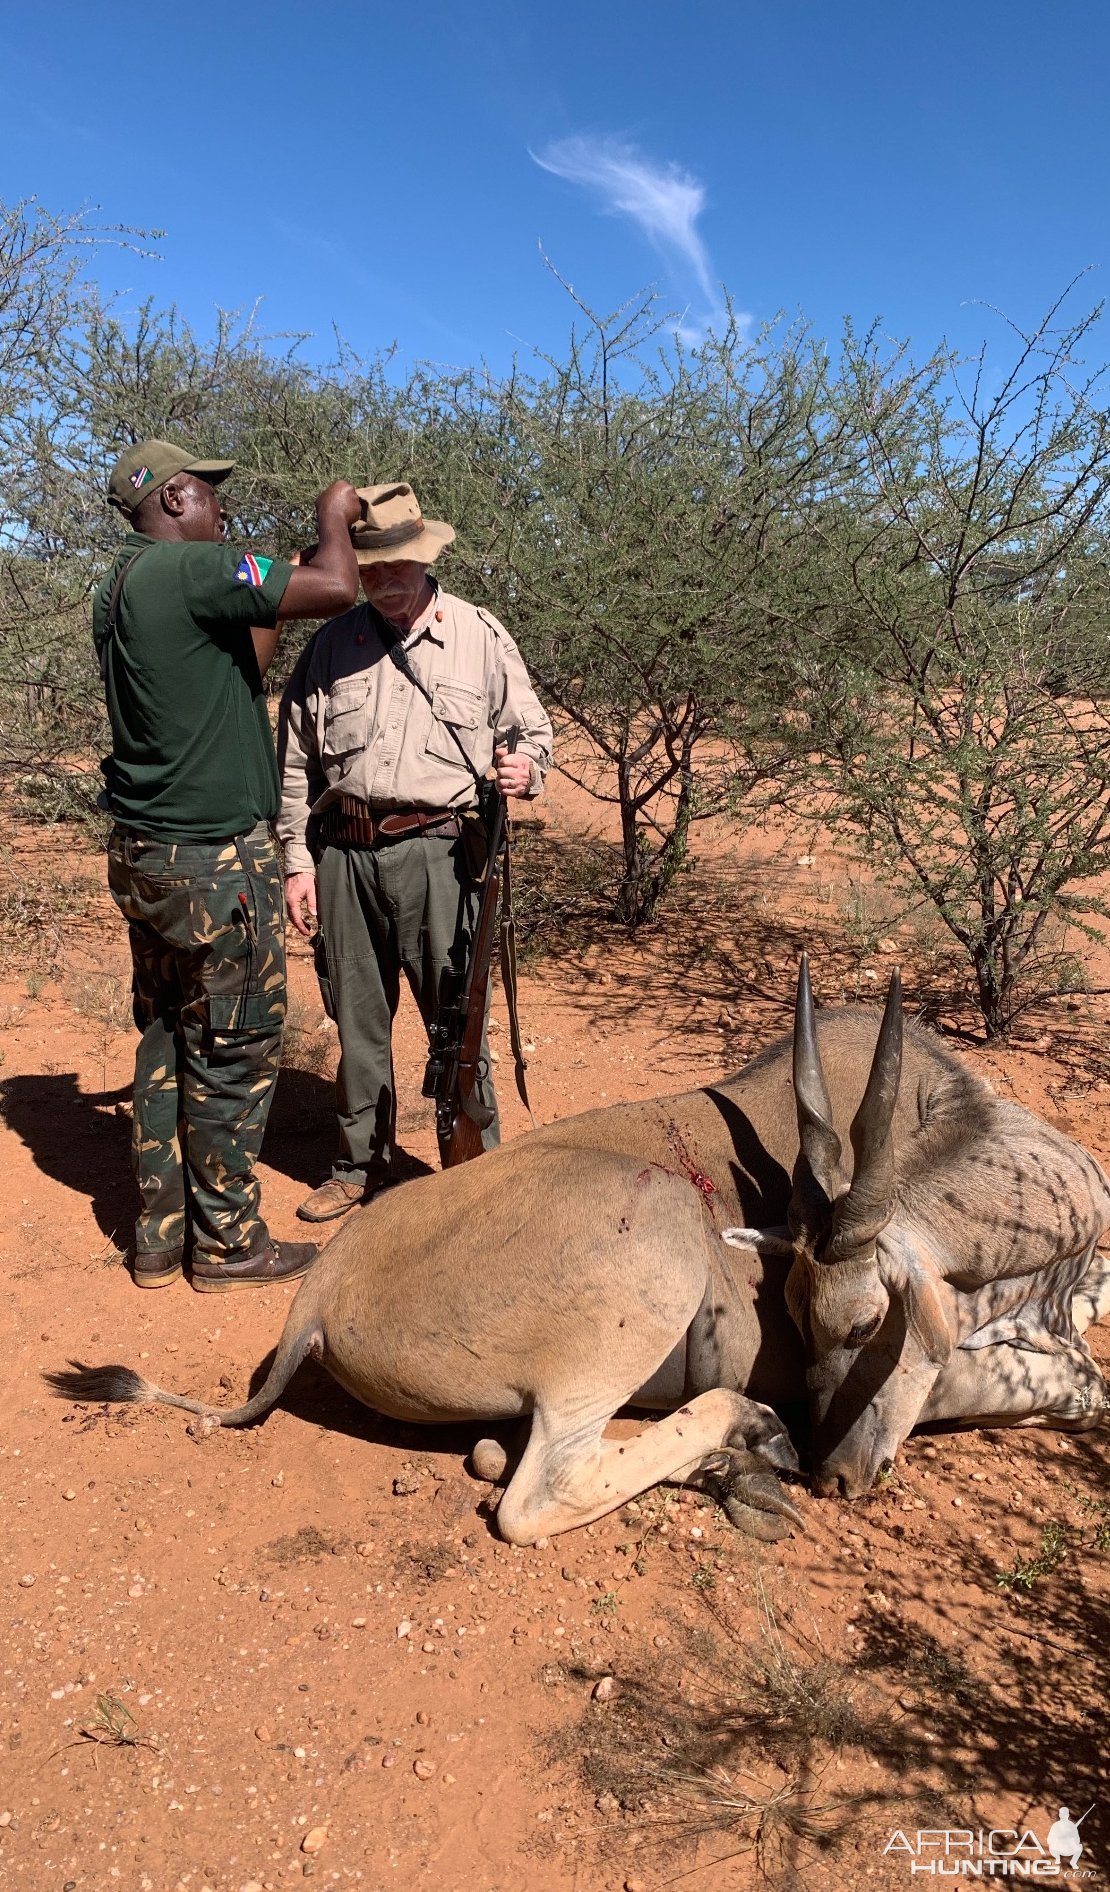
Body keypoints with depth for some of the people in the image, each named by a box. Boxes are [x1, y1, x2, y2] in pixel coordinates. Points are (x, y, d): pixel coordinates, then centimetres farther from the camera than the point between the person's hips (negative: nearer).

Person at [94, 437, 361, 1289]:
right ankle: (227, 1242, 15)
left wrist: (271, 613, 22)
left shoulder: (119, 589, 15)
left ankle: (161, 1235, 25)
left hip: (146, 854, 10)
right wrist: (333, 516, 1)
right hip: (214, 860, -9)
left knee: (168, 1039, 15)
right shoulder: (190, 568, -15)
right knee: (233, 1050, 2)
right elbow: (337, 588, -17)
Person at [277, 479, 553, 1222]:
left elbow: (534, 729, 7)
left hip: (436, 851, -3)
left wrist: (525, 766, -16)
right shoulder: (332, 644, 10)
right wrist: (298, 861, 7)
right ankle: (362, 1165, 28)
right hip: (344, 853, 3)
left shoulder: (480, 635, 3)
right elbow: (297, 763, 12)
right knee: (357, 1020, 12)